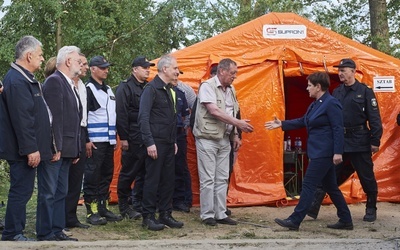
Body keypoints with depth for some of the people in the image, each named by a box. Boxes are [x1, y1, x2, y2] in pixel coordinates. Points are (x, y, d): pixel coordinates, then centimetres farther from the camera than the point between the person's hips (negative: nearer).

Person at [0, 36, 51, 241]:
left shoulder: (25, 78, 14)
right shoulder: (17, 81, -19)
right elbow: (21, 118, -24)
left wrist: (35, 147, 21)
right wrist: (31, 149, -23)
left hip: (28, 149, 10)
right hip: (22, 150, -10)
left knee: (22, 191, 14)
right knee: (21, 191, -4)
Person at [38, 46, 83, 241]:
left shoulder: (69, 84, 17)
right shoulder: (54, 81, -11)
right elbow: (54, 117, -18)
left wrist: (75, 149, 16)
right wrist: (56, 147, -22)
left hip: (66, 149, 10)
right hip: (54, 149, -10)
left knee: (61, 192, 13)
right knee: (48, 193, -3)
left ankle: (57, 232, 21)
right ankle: (45, 235, 3)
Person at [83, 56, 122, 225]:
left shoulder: (108, 90, 19)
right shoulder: (88, 89, -8)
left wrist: (115, 137, 19)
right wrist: (86, 140, -17)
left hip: (108, 141, 8)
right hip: (94, 142, -8)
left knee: (107, 175, 11)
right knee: (92, 176, -5)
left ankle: (103, 208, 20)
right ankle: (91, 212, 0)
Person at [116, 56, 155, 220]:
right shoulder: (125, 87, -7)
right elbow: (121, 114, -12)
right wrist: (123, 138, -16)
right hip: (133, 139, -7)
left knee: (144, 172, 10)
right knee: (128, 172, 1)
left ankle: (140, 204, 19)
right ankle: (123, 205, 12)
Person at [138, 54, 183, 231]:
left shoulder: (168, 90, 15)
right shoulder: (151, 89, -11)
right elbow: (143, 117, -17)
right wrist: (149, 142, -20)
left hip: (168, 143, 8)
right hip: (156, 143, -8)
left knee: (168, 180, 11)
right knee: (153, 180, -3)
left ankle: (165, 214, 19)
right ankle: (148, 217, 5)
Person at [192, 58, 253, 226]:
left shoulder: (231, 90, 12)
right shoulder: (208, 86, -12)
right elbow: (214, 111, -21)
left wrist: (234, 135, 12)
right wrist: (239, 123, -21)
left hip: (224, 140, 7)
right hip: (207, 139, -7)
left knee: (222, 179, 9)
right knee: (208, 179, -2)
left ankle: (220, 214, 16)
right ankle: (207, 215, 7)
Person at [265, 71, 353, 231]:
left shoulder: (331, 103, -15)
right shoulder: (316, 104, 14)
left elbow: (338, 129, -18)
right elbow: (303, 121, 23)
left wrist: (338, 152, -22)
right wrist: (282, 124, 20)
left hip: (324, 152, -10)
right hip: (318, 152, 10)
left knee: (309, 185, -7)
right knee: (330, 187, 13)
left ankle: (295, 220, -3)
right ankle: (345, 220, 20)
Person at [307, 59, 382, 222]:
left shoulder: (365, 91, -4)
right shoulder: (336, 92, 10)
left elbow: (374, 118, -6)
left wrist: (375, 141, -10)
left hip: (359, 141, -4)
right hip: (339, 141, 4)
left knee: (366, 176, 6)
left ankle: (371, 209, 22)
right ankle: (314, 207, 2)